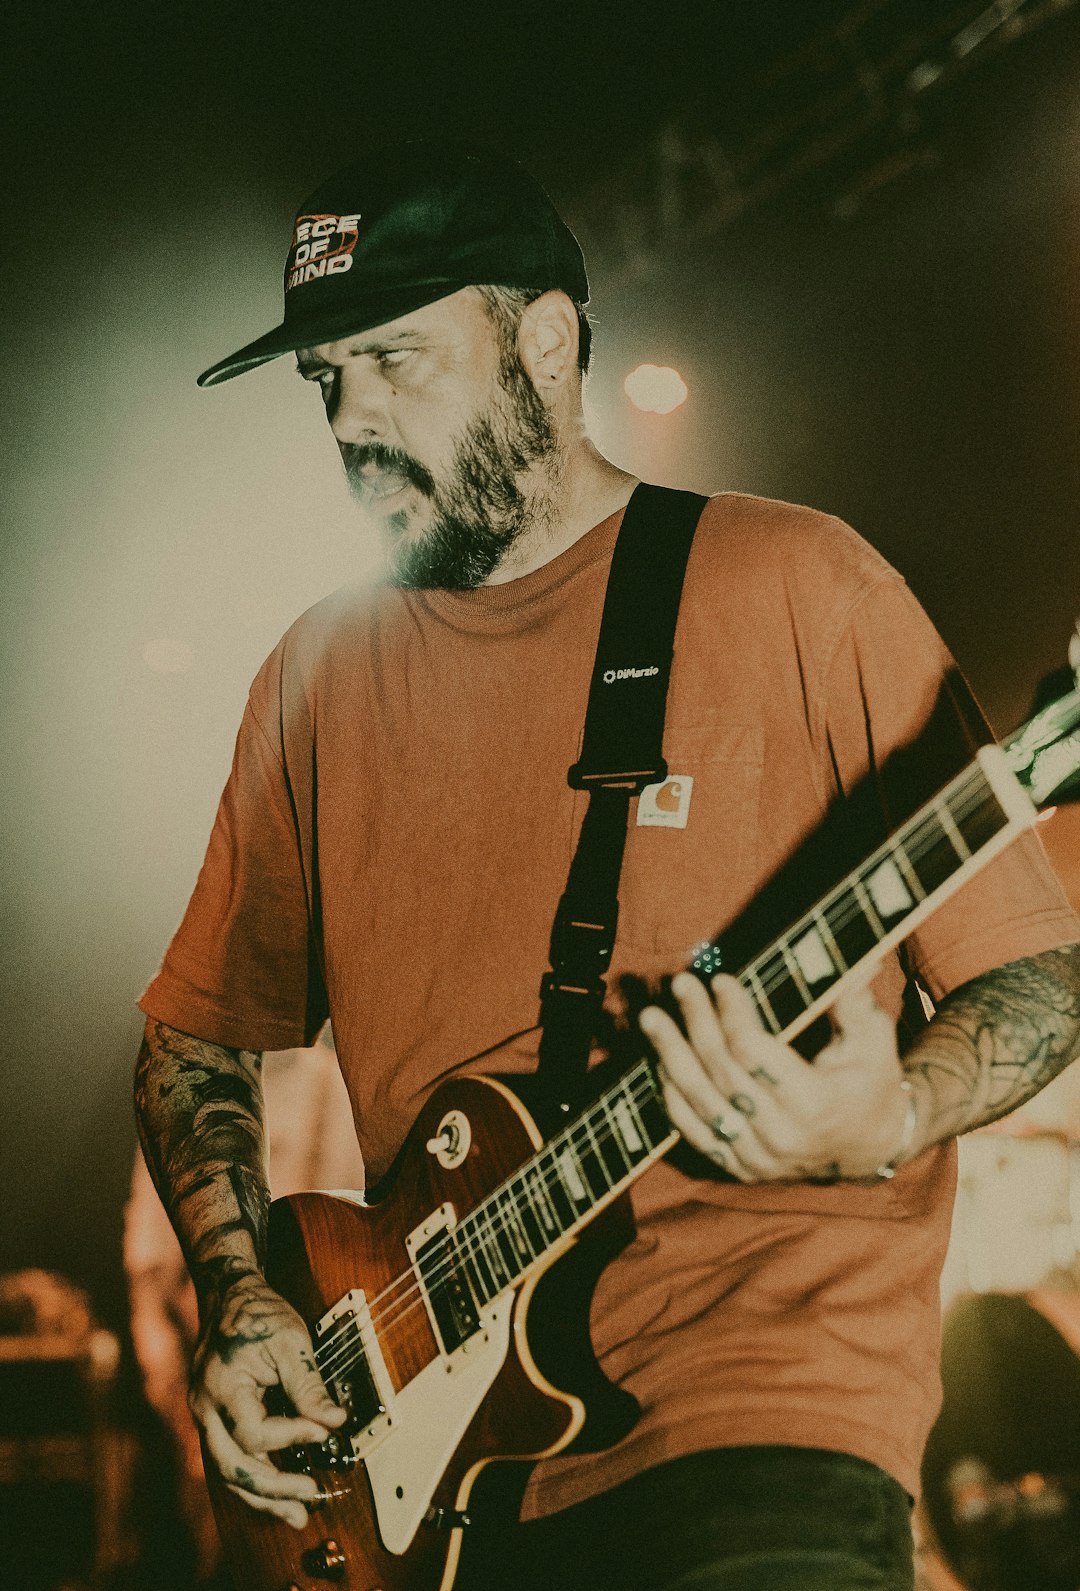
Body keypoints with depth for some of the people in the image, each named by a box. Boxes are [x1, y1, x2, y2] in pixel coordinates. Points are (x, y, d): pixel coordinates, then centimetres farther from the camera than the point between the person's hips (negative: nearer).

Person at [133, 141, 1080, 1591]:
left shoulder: (795, 585, -1)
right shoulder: (322, 672, 12)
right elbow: (196, 1032, 19)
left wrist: (896, 1121, -21)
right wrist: (237, 1295, 4)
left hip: (766, 1424, -4)